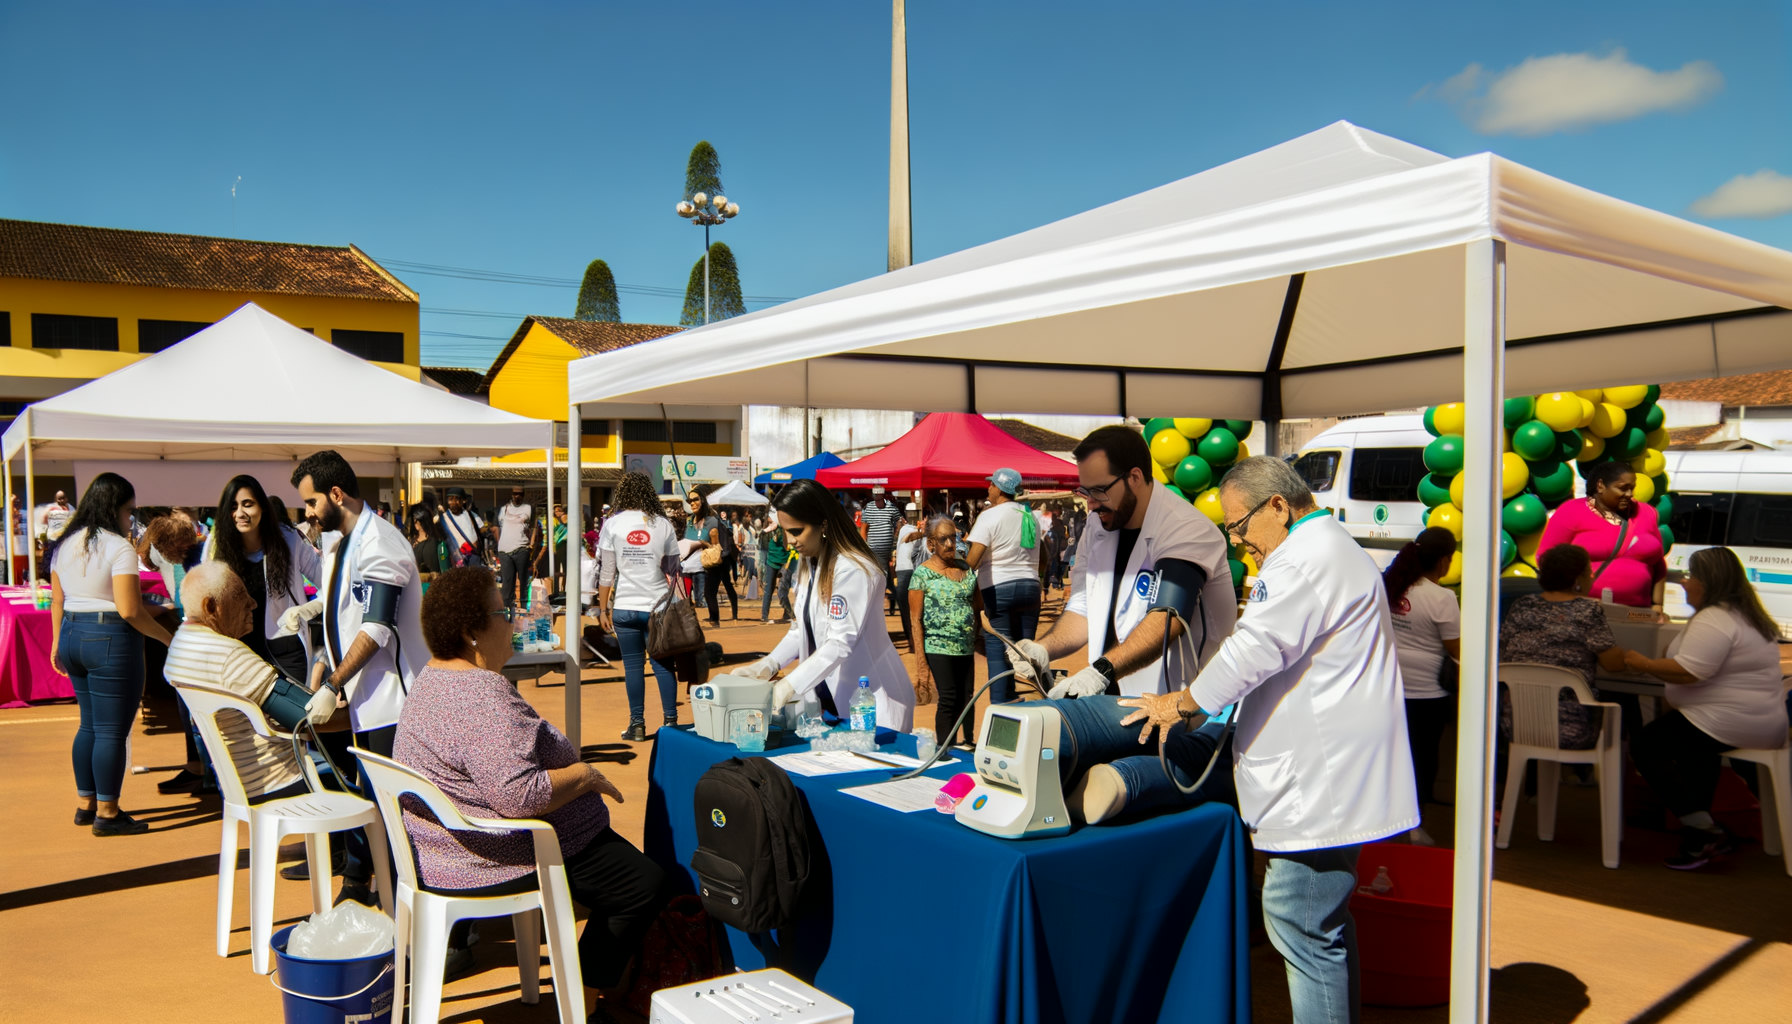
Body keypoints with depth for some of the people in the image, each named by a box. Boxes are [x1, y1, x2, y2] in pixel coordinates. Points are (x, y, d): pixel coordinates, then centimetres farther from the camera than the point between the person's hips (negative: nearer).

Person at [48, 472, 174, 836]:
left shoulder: (64, 544, 10)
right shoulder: (119, 547, -14)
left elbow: (57, 601, 15)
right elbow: (129, 610, -19)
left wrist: (58, 643, 23)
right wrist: (166, 637, -9)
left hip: (72, 636, 9)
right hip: (111, 641, -9)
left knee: (89, 724, 19)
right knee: (111, 730, 0)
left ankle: (85, 804, 26)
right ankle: (107, 813, 6)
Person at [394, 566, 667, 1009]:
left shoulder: (432, 677, 8)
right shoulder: (482, 694, -27)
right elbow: (519, 794, -35)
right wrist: (585, 775, -19)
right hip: (487, 865, -11)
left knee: (622, 854, 23)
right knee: (646, 883, -10)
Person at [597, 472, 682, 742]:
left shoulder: (612, 524, -1)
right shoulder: (663, 524, 2)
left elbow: (606, 572, -2)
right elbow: (673, 568, 6)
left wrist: (603, 609, 4)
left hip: (625, 607, -1)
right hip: (658, 606, 1)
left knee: (633, 665, 5)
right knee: (662, 664, 7)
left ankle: (637, 725, 7)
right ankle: (670, 722, 8)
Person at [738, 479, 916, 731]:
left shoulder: (852, 571, -18)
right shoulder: (808, 566, 10)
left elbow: (840, 642, -23)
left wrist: (789, 685, -25)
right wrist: (770, 664, -2)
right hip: (828, 697, 8)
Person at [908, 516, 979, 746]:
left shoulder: (966, 569, 11)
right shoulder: (922, 573, -4)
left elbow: (979, 607, 20)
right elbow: (915, 620, -6)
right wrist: (921, 662, -11)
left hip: (966, 648, 5)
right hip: (939, 647, -5)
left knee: (966, 699, 7)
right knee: (949, 699, -7)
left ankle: (969, 743, 21)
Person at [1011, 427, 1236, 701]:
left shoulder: (1187, 530, -13)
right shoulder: (1098, 529, 11)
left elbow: (1166, 619, -26)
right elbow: (1083, 609, 12)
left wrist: (1102, 670, -38)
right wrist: (1043, 649, -8)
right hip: (1111, 702, 6)